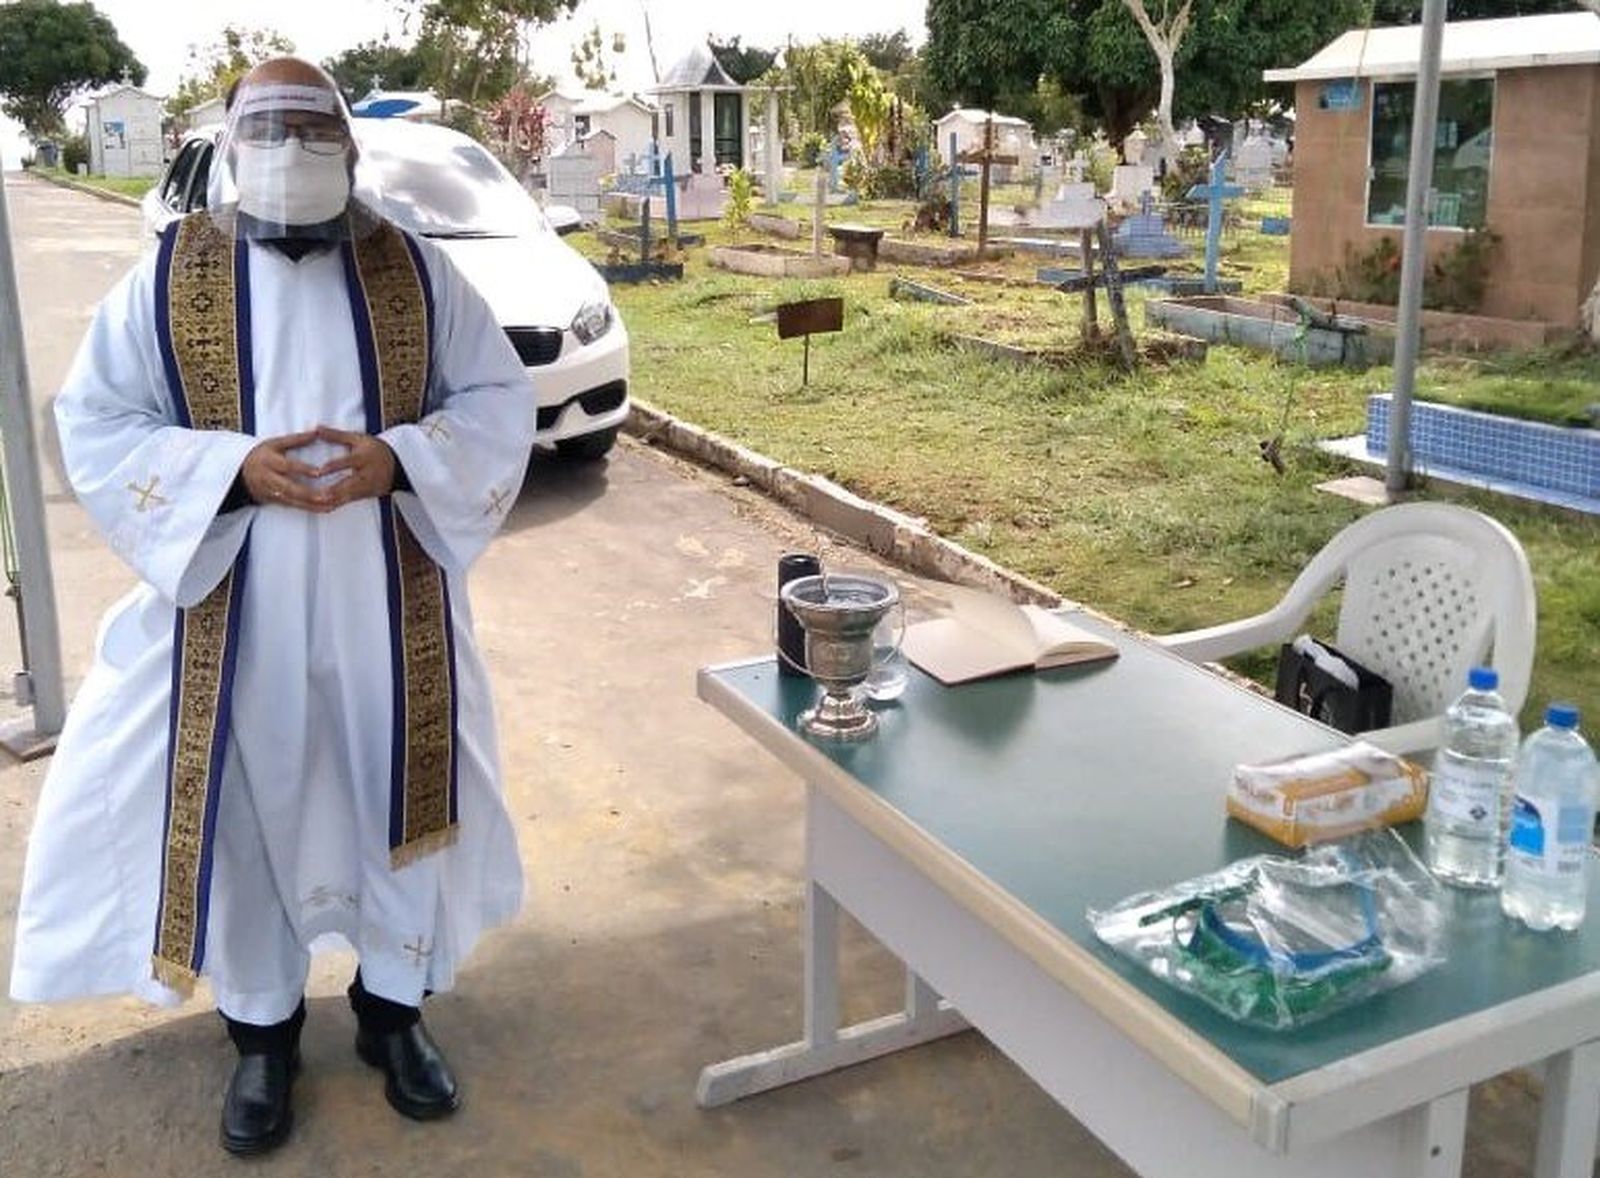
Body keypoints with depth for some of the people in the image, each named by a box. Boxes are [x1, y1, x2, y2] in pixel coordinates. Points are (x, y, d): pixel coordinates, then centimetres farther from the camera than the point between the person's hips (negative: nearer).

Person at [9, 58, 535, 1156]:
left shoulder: (414, 272, 0)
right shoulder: (167, 279, -2)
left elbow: (500, 398, 2)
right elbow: (94, 425, -2)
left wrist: (398, 459, -16)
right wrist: (233, 469, -19)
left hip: (390, 609, 1)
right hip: (235, 612, 0)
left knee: (400, 796, 11)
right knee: (247, 810, 9)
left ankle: (394, 1006, 33)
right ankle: (263, 1027, 31)